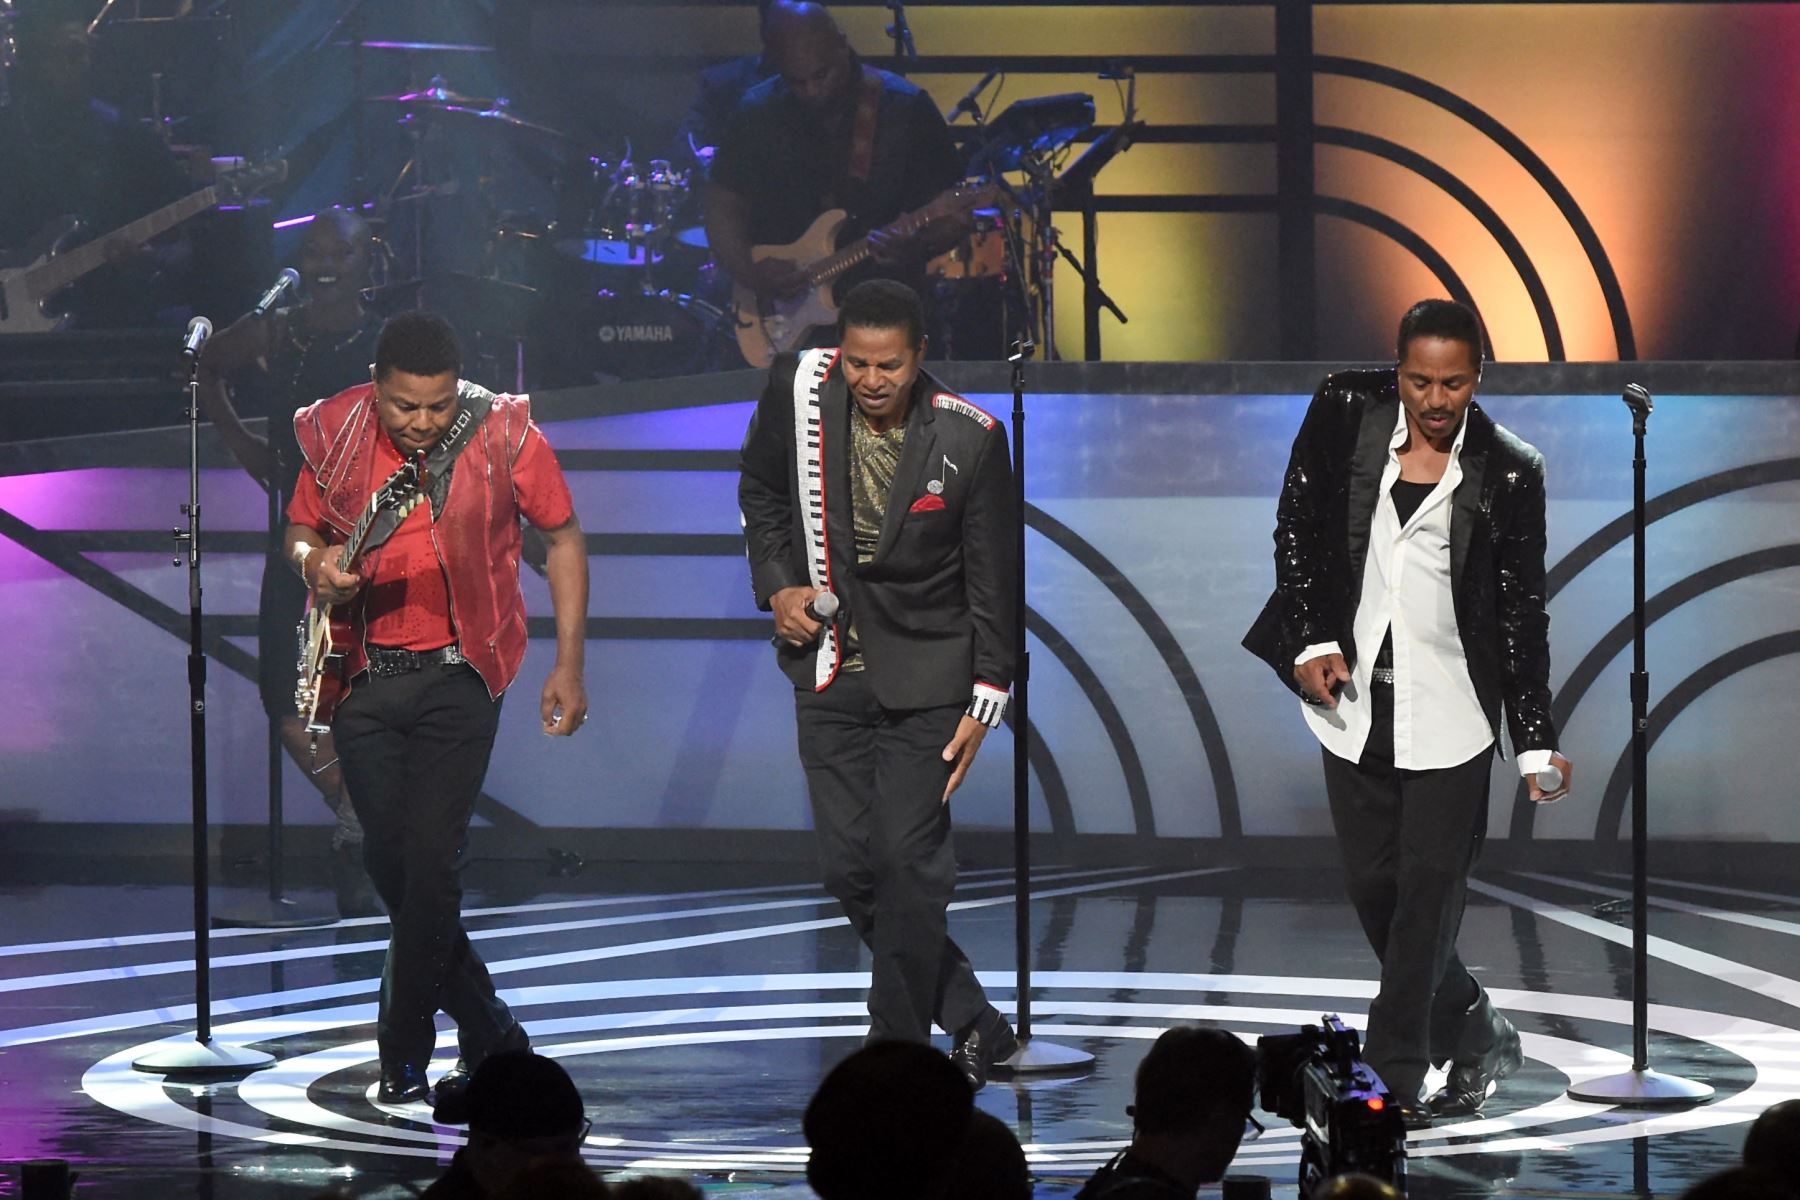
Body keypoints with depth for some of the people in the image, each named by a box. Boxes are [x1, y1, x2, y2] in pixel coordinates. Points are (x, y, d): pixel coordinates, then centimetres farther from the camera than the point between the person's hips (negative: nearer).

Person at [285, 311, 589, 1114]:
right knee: (388, 862, 7)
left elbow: (562, 539, 2)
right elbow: (301, 528, 13)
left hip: (457, 673, -3)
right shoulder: (334, 436, -3)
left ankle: (404, 1051, -3)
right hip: (363, 677, 3)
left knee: (428, 858, -12)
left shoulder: (502, 435, -9)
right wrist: (315, 560, -12)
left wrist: (568, 664, -1)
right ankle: (491, 1041, 23)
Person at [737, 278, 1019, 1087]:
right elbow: (761, 491, 12)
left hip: (925, 673, -3)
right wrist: (777, 585, -2)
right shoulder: (799, 390, -8)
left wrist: (985, 702, -6)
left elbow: (994, 578, -5)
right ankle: (971, 1022, 16)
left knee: (908, 861, -6)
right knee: (849, 866, 3)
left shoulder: (969, 438, -14)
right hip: (829, 671, 3)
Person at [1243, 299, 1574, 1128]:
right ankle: (1476, 1037, 26)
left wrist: (1536, 743, -6)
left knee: (1429, 889, -4)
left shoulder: (1507, 473, -6)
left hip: (1450, 709, -2)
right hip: (1353, 690, 2)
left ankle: (1395, 1081, 3)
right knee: (1372, 885, 7)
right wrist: (1312, 640, -4)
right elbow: (1298, 524, 6)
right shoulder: (1344, 413, -3)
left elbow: (1523, 614, -2)